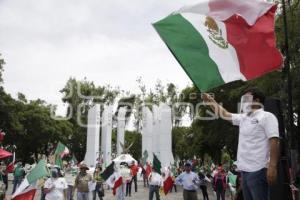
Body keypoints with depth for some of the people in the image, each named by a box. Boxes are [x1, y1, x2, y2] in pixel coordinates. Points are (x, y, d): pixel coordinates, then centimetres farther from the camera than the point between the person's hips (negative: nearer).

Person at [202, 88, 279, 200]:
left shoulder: (266, 116, -5)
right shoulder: (243, 118, 18)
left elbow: (274, 141, -13)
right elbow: (224, 114, 28)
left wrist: (272, 167, -21)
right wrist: (211, 101, 21)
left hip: (257, 170, -8)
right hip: (245, 170, 8)